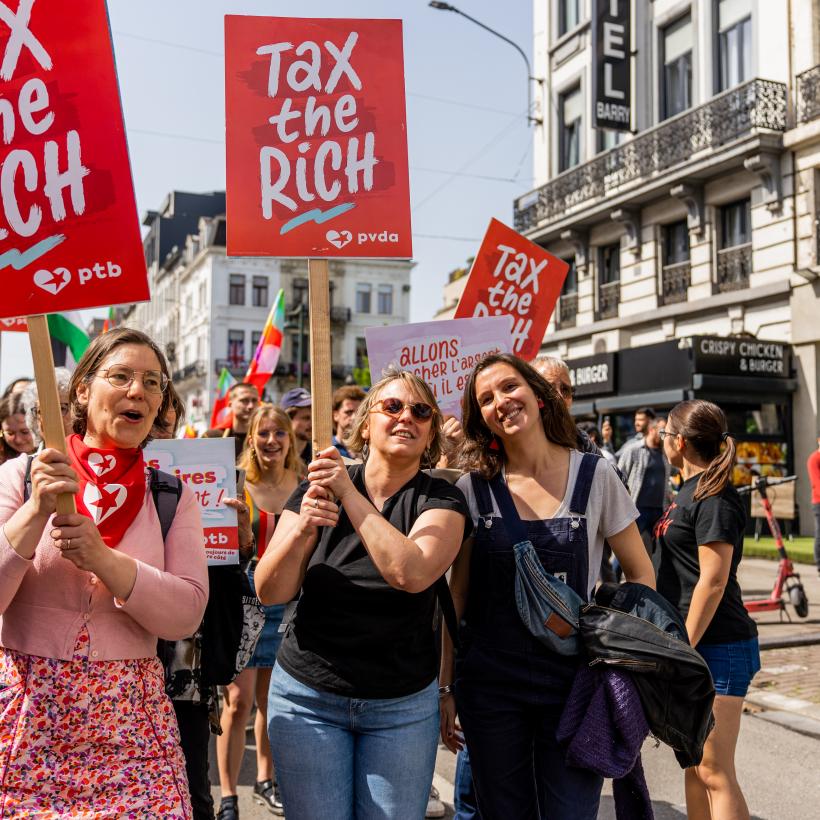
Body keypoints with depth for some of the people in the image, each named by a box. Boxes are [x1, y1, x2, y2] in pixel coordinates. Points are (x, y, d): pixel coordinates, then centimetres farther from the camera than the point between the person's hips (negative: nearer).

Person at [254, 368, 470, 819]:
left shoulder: (441, 498, -6)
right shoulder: (319, 486, -2)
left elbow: (412, 573, -26)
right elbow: (270, 592, -8)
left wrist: (350, 495, -23)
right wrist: (301, 529, -26)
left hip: (403, 705, 0)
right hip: (308, 697, 1)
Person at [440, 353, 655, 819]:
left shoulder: (595, 476, -4)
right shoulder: (474, 488, -2)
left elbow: (640, 574, 3)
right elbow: (457, 592, 4)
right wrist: (445, 686, 4)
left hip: (574, 683, -1)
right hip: (489, 688, 1)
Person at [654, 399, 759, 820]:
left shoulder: (714, 498, -16)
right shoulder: (689, 491, 13)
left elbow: (713, 582, -21)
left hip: (716, 648, -10)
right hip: (687, 642, 10)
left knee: (714, 771, -5)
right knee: (693, 764, 16)